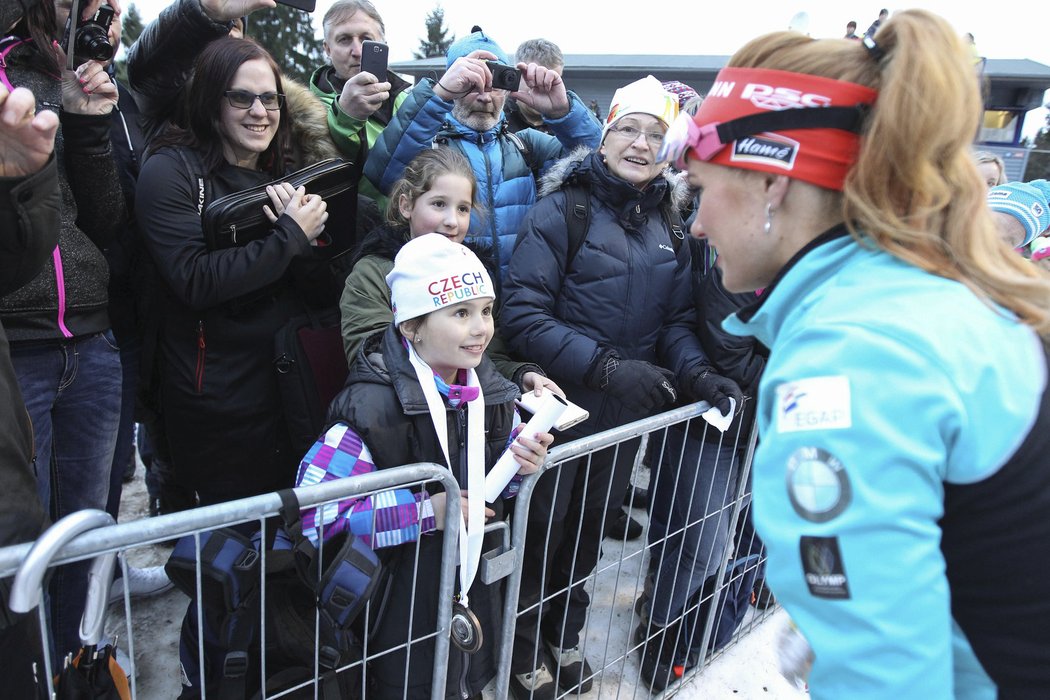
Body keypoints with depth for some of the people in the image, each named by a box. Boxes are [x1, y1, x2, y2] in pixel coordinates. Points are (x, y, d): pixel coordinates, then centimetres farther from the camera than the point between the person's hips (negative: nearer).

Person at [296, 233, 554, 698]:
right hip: (403, 605, -6)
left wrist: (521, 465, -13)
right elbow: (311, 508, -29)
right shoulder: (374, 406, -25)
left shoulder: (490, 389, -4)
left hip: (477, 586, 6)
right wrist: (424, 512, -27)